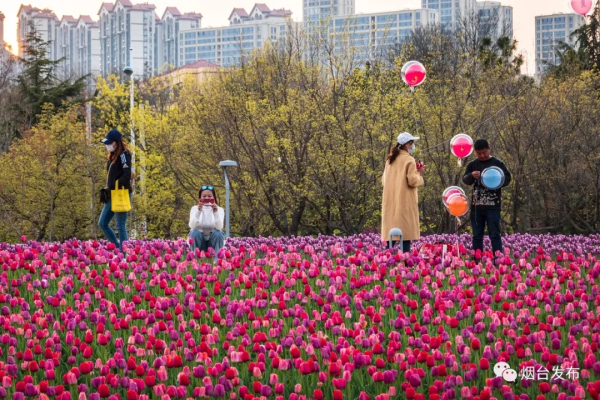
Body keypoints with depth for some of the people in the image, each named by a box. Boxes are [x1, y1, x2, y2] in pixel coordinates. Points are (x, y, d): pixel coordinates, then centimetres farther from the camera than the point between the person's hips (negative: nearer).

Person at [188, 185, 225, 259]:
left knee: (218, 233, -30)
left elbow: (219, 227, -23)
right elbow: (192, 226, -23)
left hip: (213, 242, 0)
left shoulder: (219, 210, -5)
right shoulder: (195, 208, -5)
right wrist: (198, 211, -37)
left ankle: (216, 259, -22)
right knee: (195, 232, -30)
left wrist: (216, 212, -38)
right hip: (199, 241, 0)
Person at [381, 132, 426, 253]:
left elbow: (384, 180, 16)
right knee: (406, 234, -6)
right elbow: (412, 181, -15)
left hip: (390, 202, 6)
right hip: (405, 202, -6)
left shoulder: (390, 160, 11)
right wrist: (419, 173, 2)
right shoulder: (409, 160, -9)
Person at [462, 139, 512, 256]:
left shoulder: (497, 163, 1)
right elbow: (465, 180, 1)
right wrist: (471, 176, -21)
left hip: (493, 206, -3)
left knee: (494, 235, -4)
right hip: (476, 206, 3)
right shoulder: (472, 165, 9)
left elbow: (507, 179, 0)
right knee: (477, 235, 7)